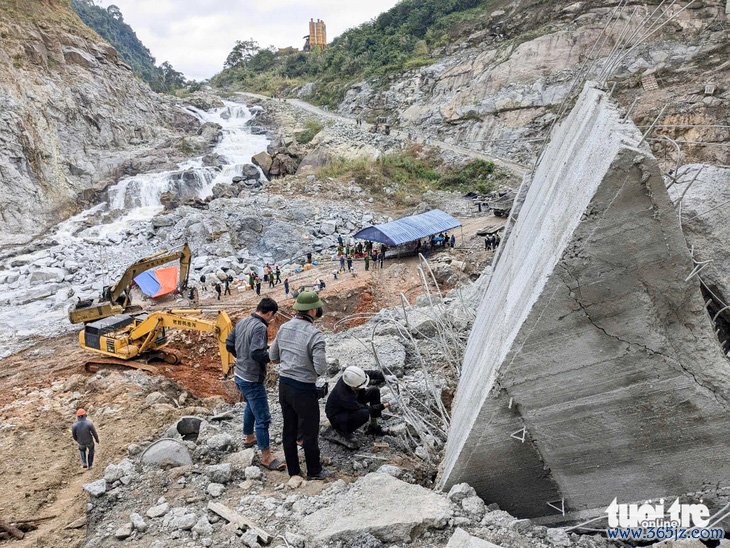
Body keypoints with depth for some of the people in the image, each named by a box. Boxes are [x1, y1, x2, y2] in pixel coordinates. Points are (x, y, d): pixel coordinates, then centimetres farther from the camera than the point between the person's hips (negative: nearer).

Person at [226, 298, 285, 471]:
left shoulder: (241, 322, 2)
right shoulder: (260, 327, -24)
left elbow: (229, 345, 10)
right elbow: (257, 353, -33)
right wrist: (272, 356, -16)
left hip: (239, 375, 9)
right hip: (252, 380, -9)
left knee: (250, 406, 31)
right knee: (263, 418, 0)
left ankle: (248, 437, 49)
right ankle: (266, 456, 8)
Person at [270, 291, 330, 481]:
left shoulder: (284, 328, -1)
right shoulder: (314, 334, -23)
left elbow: (273, 356, 9)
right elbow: (321, 368, -25)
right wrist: (318, 367, -2)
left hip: (284, 384, 7)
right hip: (303, 389, -7)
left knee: (289, 430, 18)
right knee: (309, 432, 11)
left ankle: (293, 470, 31)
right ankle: (314, 471, 28)